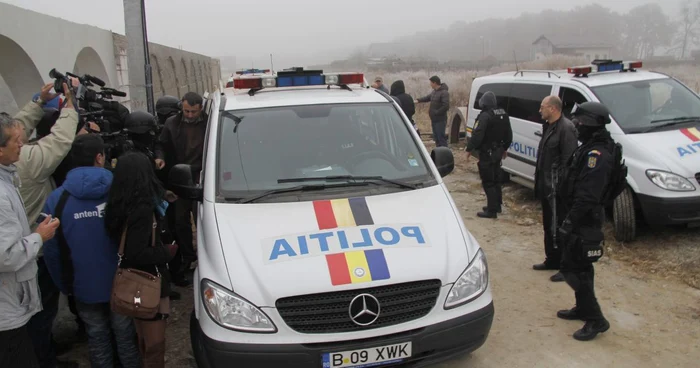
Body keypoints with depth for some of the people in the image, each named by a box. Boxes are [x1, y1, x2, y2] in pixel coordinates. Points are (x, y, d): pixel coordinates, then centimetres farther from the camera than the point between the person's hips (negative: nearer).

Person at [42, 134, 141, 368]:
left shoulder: (56, 199, -12)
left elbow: (52, 252, -6)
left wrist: (64, 286, 9)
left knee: (97, 339, 18)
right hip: (122, 283, -1)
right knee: (125, 336, 17)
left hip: (84, 287, 1)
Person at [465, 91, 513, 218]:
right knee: (496, 180, 19)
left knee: (488, 182, -5)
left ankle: (492, 210, -4)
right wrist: (505, 148, 28)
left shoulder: (485, 116, -20)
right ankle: (496, 205, 30)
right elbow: (509, 134, 18)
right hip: (498, 152, 9)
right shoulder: (503, 114, 10)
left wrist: (469, 148, -16)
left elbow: (477, 135, -26)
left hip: (487, 153, -9)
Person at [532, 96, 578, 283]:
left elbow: (568, 161, -22)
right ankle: (552, 260, 33)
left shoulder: (566, 128, -18)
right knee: (548, 226, 19)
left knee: (560, 227, -3)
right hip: (546, 186, 10)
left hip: (557, 188, -10)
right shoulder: (549, 126, 14)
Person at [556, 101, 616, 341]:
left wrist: (569, 222, -26)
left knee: (573, 268, -7)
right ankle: (583, 308, 34)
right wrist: (570, 218, 19)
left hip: (585, 221, -11)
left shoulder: (597, 154, -23)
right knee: (578, 266, 20)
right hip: (583, 219, 11)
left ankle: (595, 319, 1)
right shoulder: (590, 148, 11)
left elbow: (587, 196, -28)